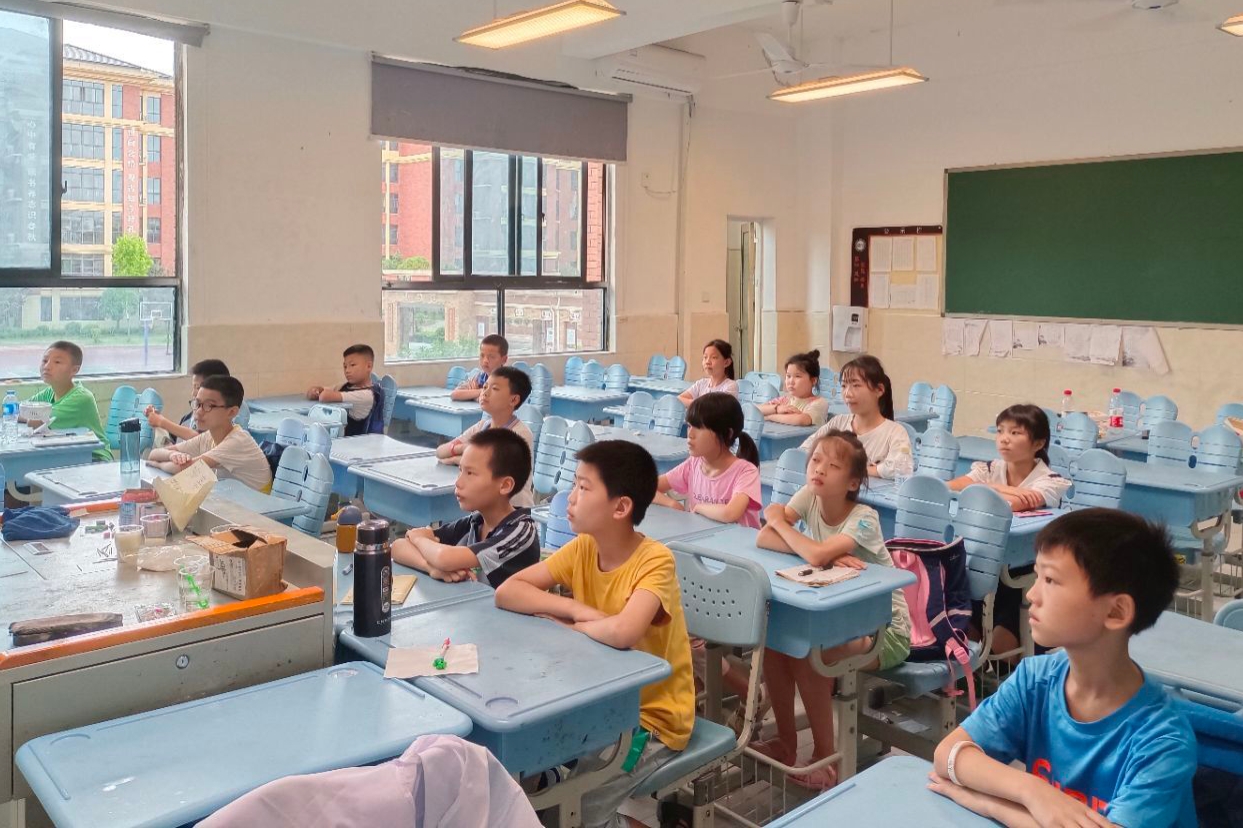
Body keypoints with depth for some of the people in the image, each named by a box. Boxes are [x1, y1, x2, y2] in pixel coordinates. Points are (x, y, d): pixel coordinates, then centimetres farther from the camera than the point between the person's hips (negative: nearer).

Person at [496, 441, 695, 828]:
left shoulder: (655, 562, -25)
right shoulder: (582, 549, -5)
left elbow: (621, 632, -42)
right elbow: (507, 592, -9)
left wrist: (572, 625, -21)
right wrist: (578, 609, -23)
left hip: (651, 718, -6)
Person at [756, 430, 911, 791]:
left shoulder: (863, 518, -24)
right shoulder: (809, 497, -8)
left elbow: (816, 555, -40)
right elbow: (763, 539, -18)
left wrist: (779, 521, -22)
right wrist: (828, 555, -28)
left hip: (884, 629, -6)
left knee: (807, 655, -27)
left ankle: (825, 759, -7)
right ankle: (786, 743, 5)